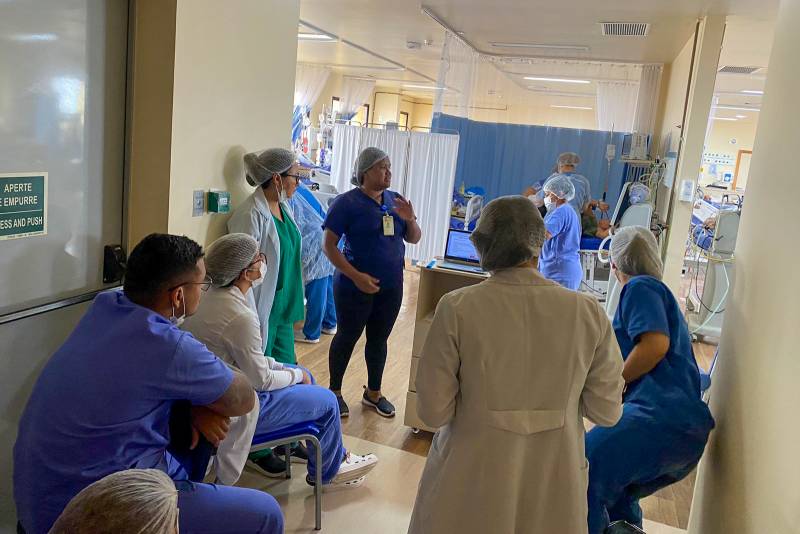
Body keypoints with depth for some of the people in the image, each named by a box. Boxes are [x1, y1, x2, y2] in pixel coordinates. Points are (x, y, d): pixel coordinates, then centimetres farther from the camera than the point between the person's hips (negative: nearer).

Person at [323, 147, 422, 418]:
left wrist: (410, 219, -12)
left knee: (379, 339, 16)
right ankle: (334, 392, 29)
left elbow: (414, 238, 10)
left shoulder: (394, 200, 5)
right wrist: (356, 276, -23)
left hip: (391, 287, 5)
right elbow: (329, 245, -14)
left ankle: (373, 393, 33)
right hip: (355, 287, -5)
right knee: (347, 337, 10)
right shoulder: (346, 202, -11)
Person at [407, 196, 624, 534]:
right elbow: (606, 410, -3)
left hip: (471, 483, -1)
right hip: (554, 486, 2)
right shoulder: (589, 313, -11)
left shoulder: (457, 308, -17)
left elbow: (433, 411, -13)